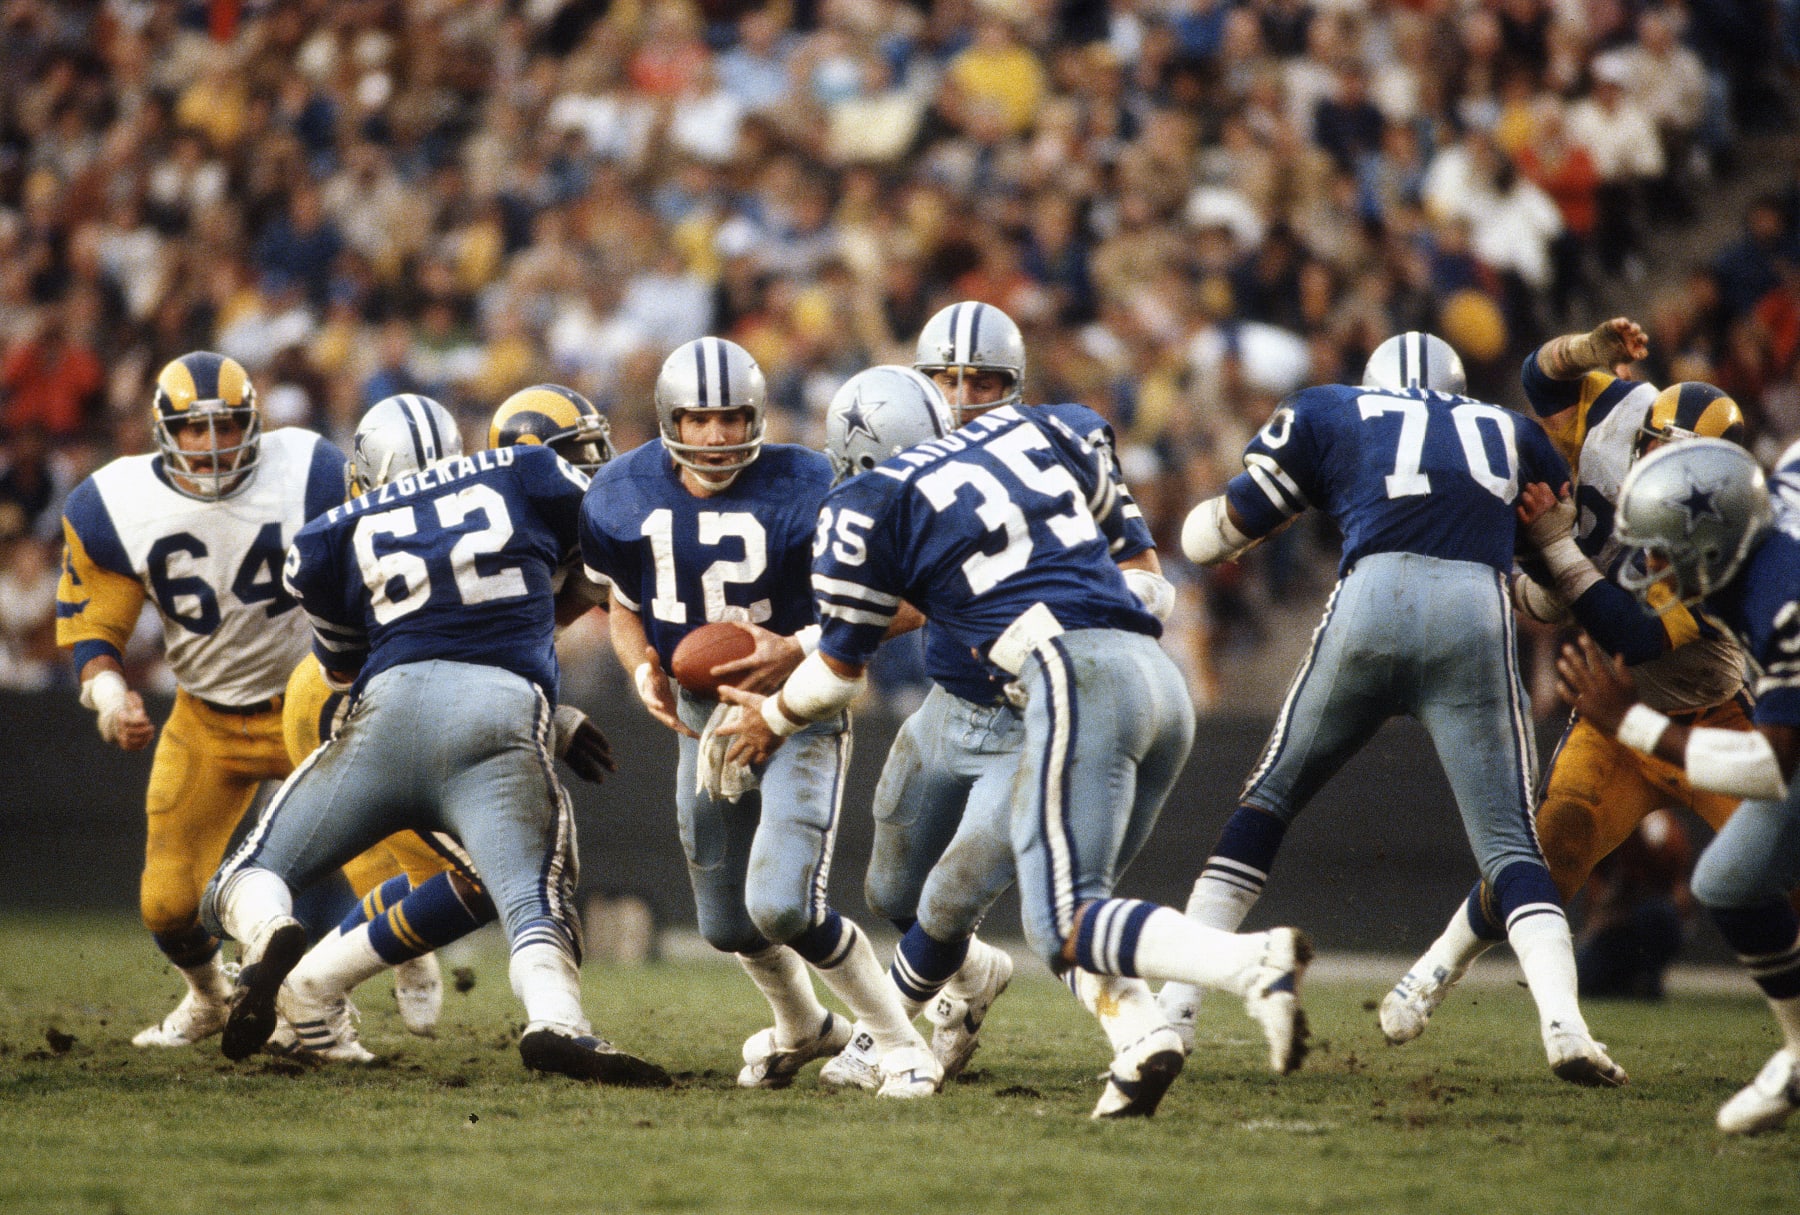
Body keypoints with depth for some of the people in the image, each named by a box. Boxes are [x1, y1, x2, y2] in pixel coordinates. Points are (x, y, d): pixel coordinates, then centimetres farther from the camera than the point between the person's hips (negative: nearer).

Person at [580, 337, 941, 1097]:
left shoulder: (801, 492, -19)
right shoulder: (628, 496, -6)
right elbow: (624, 607, 11)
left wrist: (799, 650, -28)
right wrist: (643, 672, -10)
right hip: (703, 719, 5)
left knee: (782, 906, -21)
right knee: (728, 926, 14)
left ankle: (900, 1043, -2)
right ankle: (801, 1028, 46)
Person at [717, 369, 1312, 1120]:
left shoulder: (870, 509, 8)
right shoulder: (1034, 431, 23)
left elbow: (842, 666, 18)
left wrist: (774, 719, 38)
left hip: (1079, 679, -7)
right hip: (1163, 682, 7)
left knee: (1063, 926, -10)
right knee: (1073, 897, 17)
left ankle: (1251, 963, -33)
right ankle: (1145, 1042, -8)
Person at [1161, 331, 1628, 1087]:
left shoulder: (1329, 414, 24)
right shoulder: (1507, 433, 30)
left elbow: (1210, 537, 22)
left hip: (1373, 599, 0)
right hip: (1477, 614, 0)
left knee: (1271, 798, 17)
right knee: (1508, 844, 4)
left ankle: (1176, 1003, 12)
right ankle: (1562, 1020, -19)